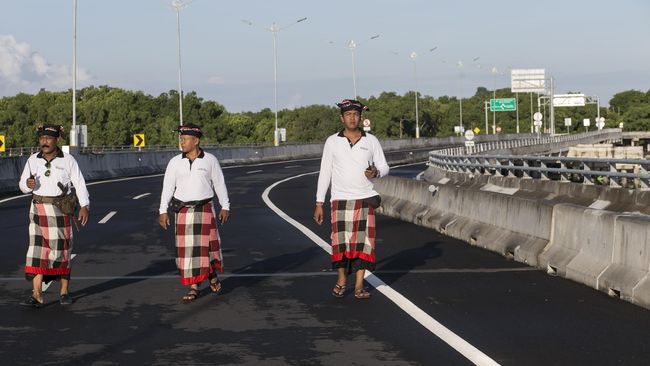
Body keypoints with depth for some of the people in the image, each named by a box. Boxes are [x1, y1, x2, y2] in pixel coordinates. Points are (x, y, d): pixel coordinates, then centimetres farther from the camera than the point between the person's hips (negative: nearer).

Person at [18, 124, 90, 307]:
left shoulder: (68, 160, -2)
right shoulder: (33, 160, 5)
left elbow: (79, 184, -2)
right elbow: (22, 184, 11)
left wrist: (84, 206, -12)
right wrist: (28, 184, -13)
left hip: (61, 210, -2)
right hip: (39, 210, 2)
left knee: (62, 251, 4)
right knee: (37, 250, -6)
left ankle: (64, 291, 19)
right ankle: (37, 295, -9)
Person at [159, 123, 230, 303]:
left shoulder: (210, 160, -2)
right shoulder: (175, 162, 2)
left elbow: (219, 184, 5)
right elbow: (167, 187, 3)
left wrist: (225, 207, 6)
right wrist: (163, 211, -2)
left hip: (205, 210, -1)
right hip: (183, 212, 1)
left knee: (207, 246, -1)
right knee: (187, 249, 0)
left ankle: (212, 275, 27)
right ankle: (193, 287, 8)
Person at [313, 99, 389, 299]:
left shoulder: (371, 141, 5)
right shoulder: (332, 142, 3)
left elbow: (384, 167, 10)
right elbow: (325, 172, 6)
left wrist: (376, 173, -15)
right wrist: (319, 203, 2)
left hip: (365, 199, 1)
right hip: (340, 199, -1)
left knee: (363, 241, -3)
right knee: (340, 241, -3)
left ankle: (359, 286, 2)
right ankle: (341, 281, 16)